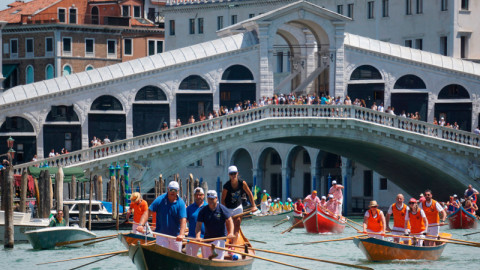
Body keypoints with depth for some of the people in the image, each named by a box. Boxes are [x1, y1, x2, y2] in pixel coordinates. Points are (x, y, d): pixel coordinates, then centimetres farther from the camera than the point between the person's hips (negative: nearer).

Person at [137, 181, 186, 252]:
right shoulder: (160, 200, -6)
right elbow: (148, 212, -9)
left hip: (175, 235, 1)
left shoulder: (181, 203, -7)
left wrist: (181, 234, -34)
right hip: (161, 234, -1)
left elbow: (183, 220, -18)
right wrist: (141, 224, -25)